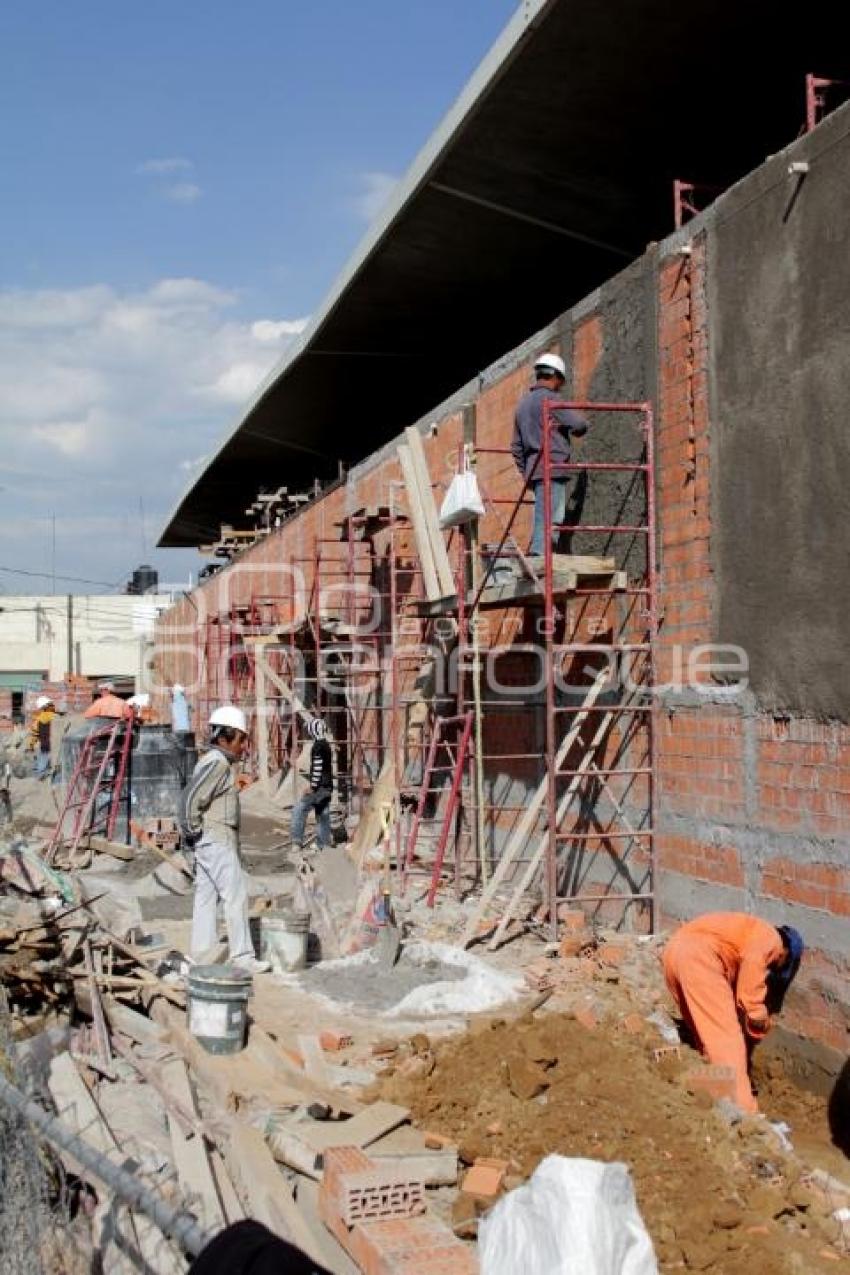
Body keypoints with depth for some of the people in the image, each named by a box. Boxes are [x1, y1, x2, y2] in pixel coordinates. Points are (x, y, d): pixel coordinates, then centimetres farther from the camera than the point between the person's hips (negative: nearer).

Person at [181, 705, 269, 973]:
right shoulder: (217, 763, -16)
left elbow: (195, 799, 20)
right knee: (236, 896, -6)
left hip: (210, 841, 10)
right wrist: (192, 830, -15)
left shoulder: (220, 762, 17)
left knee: (206, 898, 10)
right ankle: (242, 957, -4)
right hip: (217, 839, -10)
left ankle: (202, 955, 14)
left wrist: (192, 833, 14)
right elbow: (191, 798, -24)